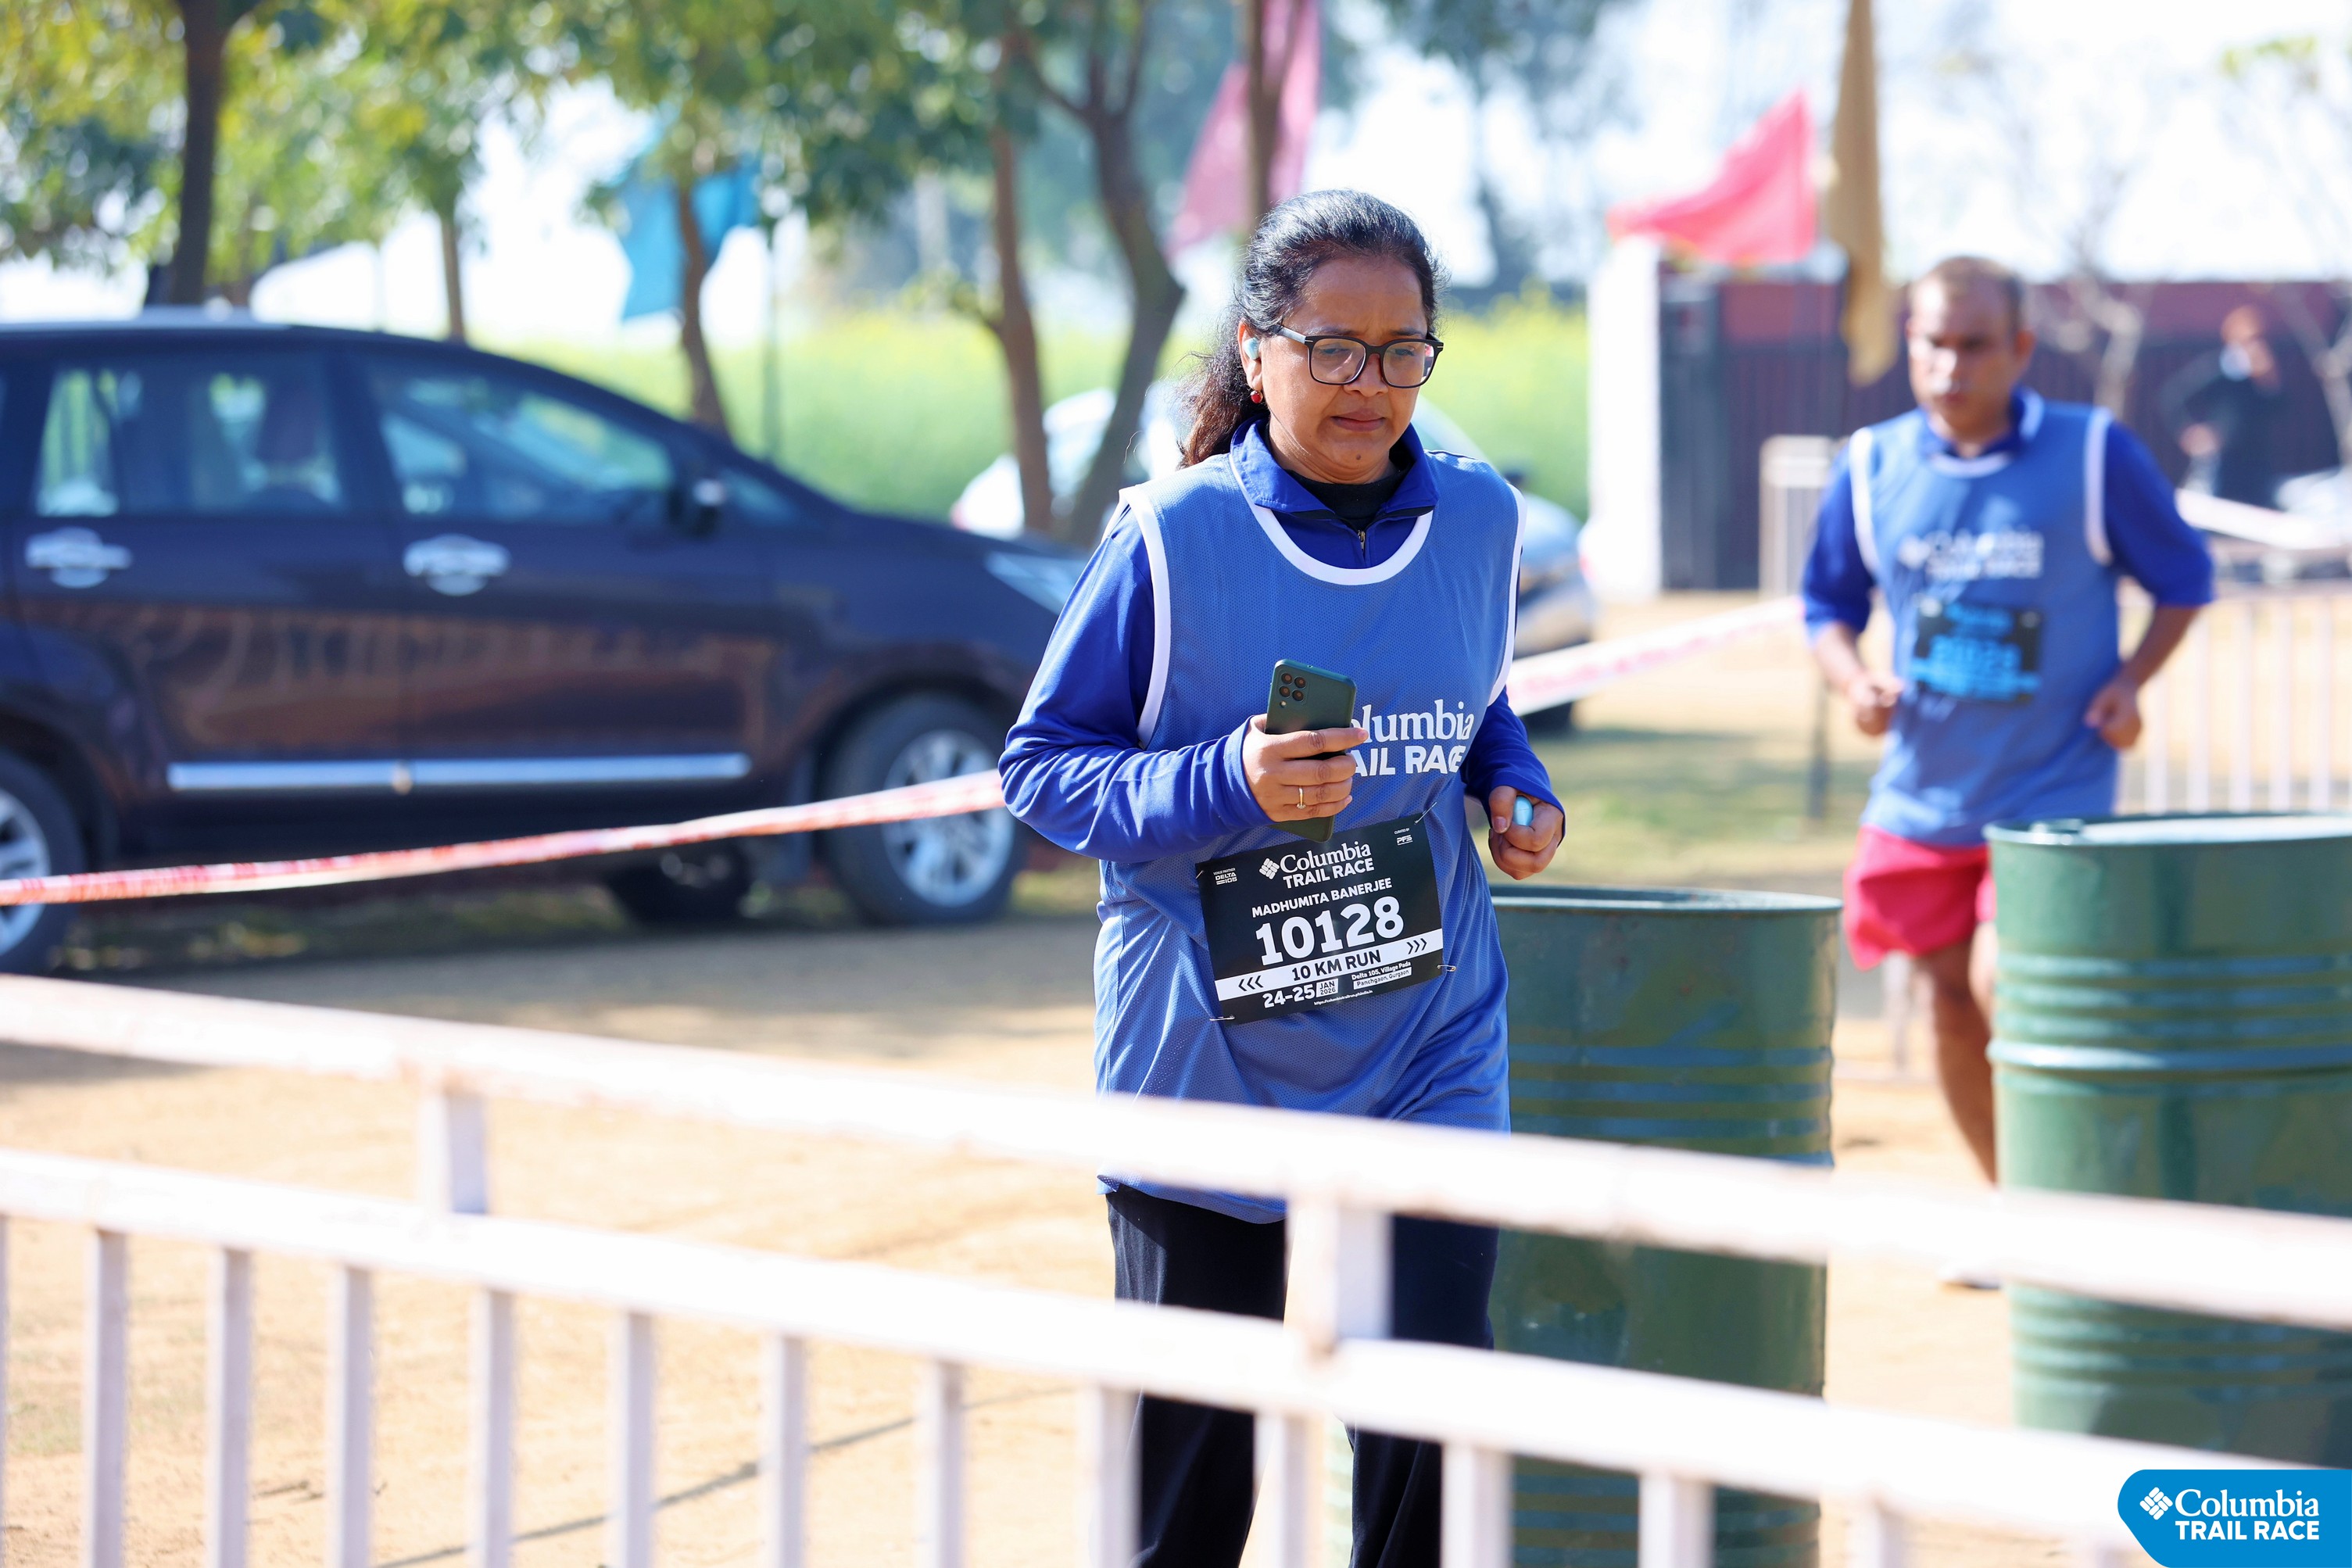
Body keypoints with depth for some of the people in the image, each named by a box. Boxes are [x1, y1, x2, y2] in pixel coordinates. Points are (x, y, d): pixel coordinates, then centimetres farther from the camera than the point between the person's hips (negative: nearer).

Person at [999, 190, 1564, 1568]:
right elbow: (1042, 767, -7)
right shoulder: (1174, 537, -10)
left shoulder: (1478, 518, 2)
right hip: (1208, 1052, -2)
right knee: (1192, 1453, 7)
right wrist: (1228, 787, -22)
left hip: (1428, 1047, 2)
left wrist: (1518, 786, 0)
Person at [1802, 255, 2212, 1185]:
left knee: (2005, 981, -19)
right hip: (1924, 789, 4)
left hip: (2055, 788, -4)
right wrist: (1854, 682, -7)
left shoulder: (2096, 456, -7)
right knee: (1953, 998, 8)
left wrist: (2132, 679, -10)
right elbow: (1829, 605, 13)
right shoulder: (1871, 470, 0)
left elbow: (2182, 581, 6)